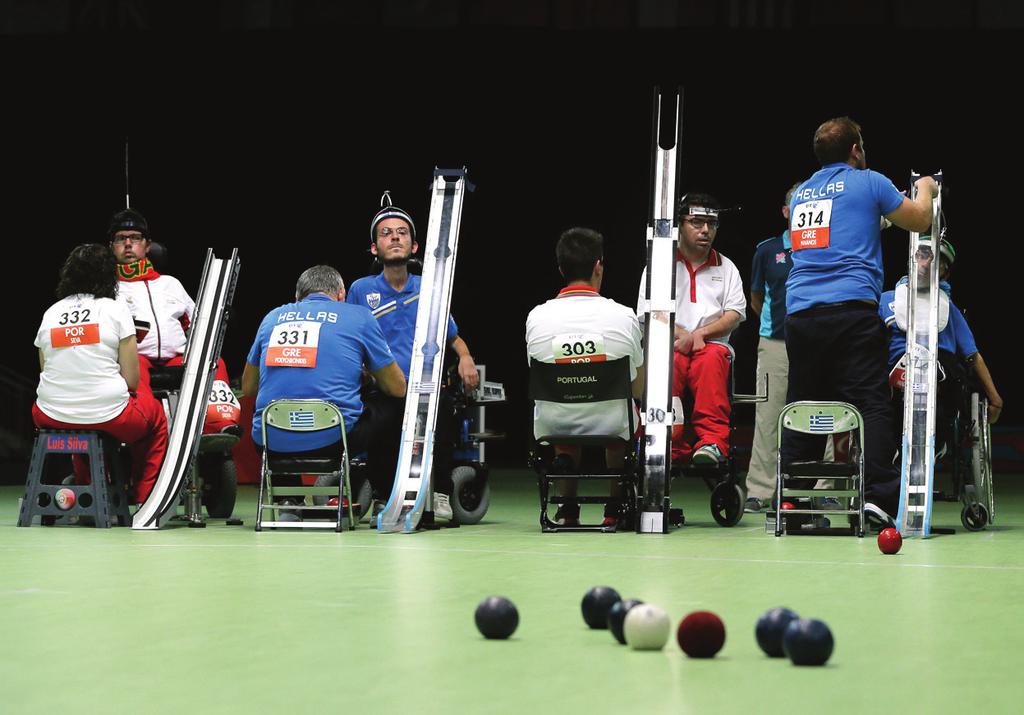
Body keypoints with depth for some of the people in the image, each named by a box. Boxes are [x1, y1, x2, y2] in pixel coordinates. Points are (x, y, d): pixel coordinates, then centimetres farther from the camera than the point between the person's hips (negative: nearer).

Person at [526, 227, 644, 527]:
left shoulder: (536, 317, -8)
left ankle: (567, 510, 33)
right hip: (609, 425, -1)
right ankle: (615, 510, 38)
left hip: (553, 425, 1)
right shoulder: (623, 316, -11)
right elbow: (638, 390, 1)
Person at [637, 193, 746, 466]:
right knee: (669, 362, -38)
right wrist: (681, 334, -14)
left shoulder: (726, 268, 21)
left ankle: (712, 440, -47)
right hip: (669, 344, -1)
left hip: (713, 345, 1)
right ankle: (670, 445, -41)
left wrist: (700, 334, -9)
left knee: (711, 359, -37)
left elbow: (734, 316, 8)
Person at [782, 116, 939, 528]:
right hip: (851, 307, -5)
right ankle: (878, 495, -16)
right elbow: (919, 220, 13)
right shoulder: (868, 182, 4)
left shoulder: (801, 193, 21)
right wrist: (925, 190, 32)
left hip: (799, 310, 5)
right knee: (870, 402, -7)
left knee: (802, 406, 10)